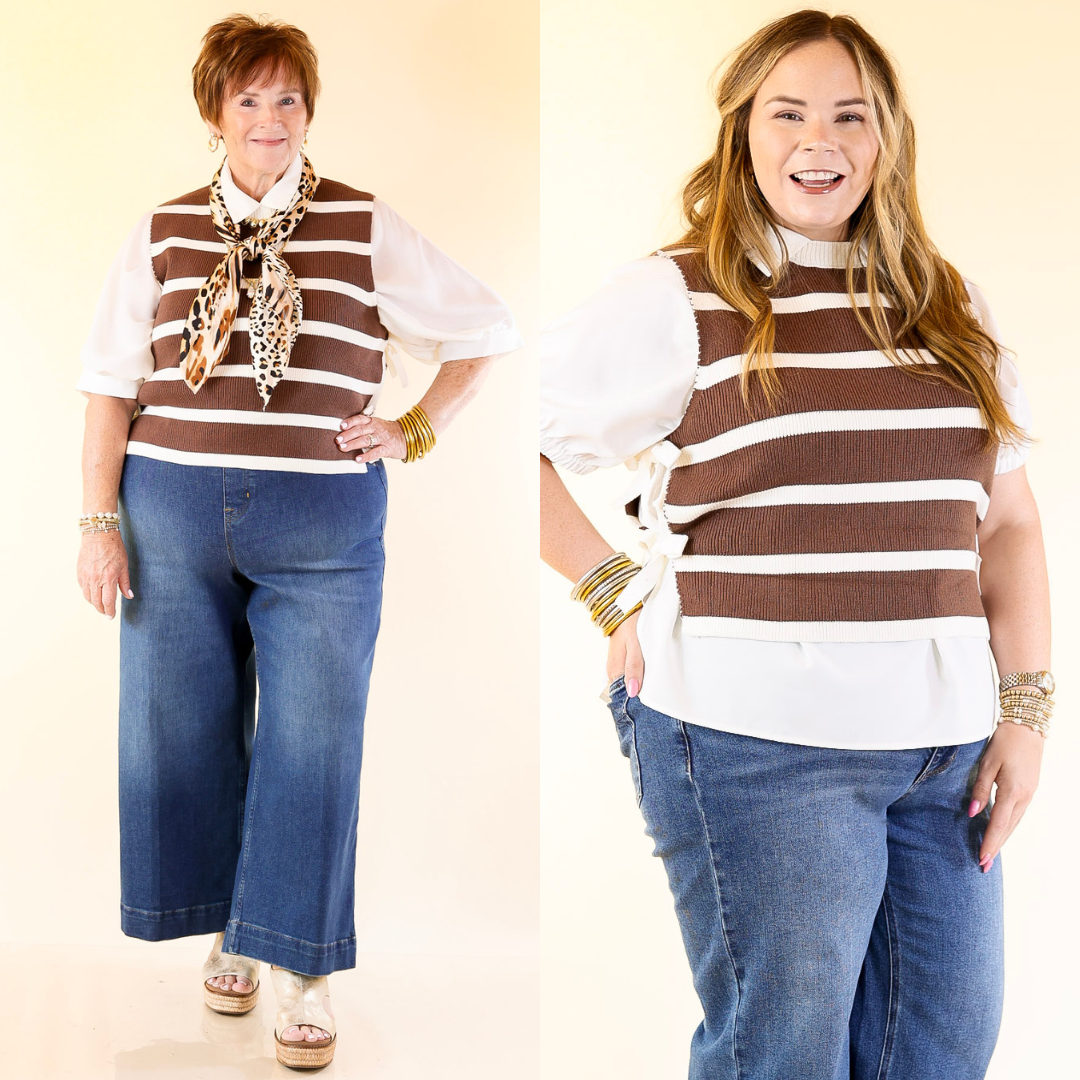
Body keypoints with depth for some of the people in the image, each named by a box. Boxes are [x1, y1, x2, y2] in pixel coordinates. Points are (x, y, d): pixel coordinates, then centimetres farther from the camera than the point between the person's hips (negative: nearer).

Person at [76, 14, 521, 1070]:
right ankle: (229, 927, 30)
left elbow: (488, 329, 9)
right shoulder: (163, 231, 6)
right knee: (186, 732, 9)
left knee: (310, 742, 1)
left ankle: (299, 967, 15)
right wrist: (101, 520, 1)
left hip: (324, 523, -2)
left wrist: (415, 431, 2)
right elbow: (111, 383, 6)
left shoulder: (367, 228, 2)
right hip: (174, 516, 2)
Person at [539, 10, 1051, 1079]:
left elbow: (1007, 518, 13)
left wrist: (1026, 707, 6)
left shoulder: (949, 310, 12)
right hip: (756, 740, -5)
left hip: (945, 742, 6)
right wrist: (618, 592, -9)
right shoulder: (678, 299, -4)